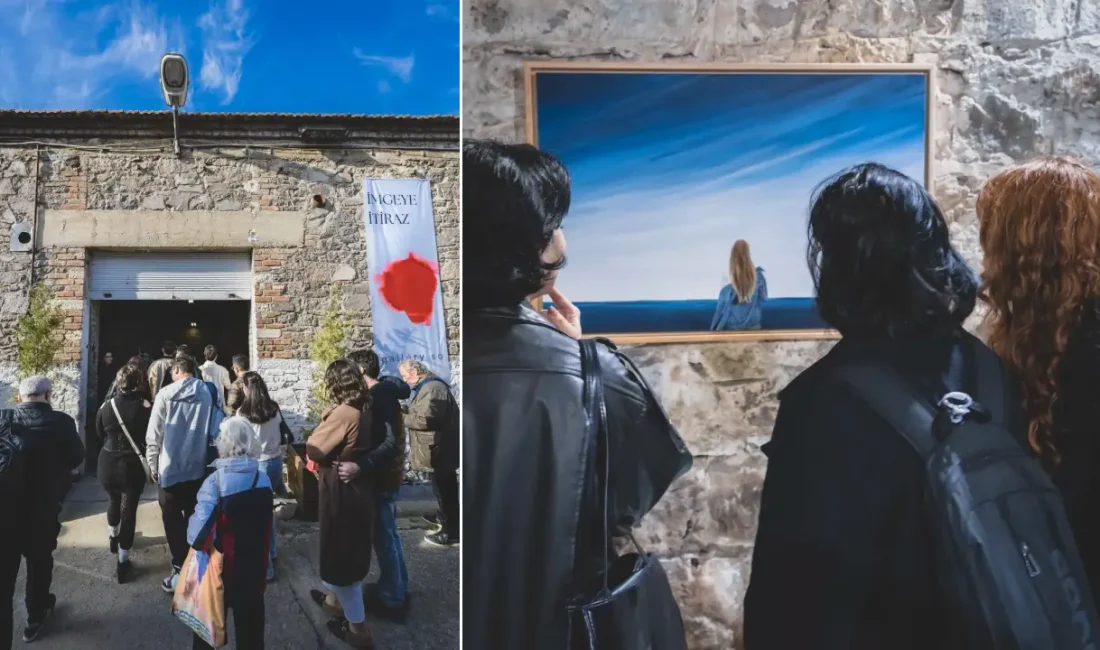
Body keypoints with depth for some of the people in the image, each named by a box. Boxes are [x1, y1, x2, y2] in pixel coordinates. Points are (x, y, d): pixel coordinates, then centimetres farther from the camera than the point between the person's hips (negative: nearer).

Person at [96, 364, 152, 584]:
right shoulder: (147, 408, -17)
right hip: (133, 466, -3)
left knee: (113, 500, 28)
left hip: (108, 464, 3)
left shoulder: (106, 407, -7)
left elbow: (100, 434, 7)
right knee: (129, 510, 5)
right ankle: (122, 562, 7)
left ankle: (113, 537, 52)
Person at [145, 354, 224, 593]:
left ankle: (181, 571, 4)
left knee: (173, 520, 7)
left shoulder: (165, 394, -10)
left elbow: (154, 434, -7)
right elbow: (215, 430, -3)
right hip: (197, 467, 3)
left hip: (171, 467, -3)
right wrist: (206, 454, 10)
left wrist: (153, 464, 3)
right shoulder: (208, 393, -4)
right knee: (193, 517, 17)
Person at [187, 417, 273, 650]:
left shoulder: (215, 482, -23)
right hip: (254, 566, 3)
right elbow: (266, 528, 2)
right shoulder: (263, 480, -8)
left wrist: (194, 539, -3)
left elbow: (200, 534, -24)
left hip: (220, 568, -3)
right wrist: (262, 563, 13)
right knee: (250, 621, 19)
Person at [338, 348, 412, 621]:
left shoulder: (379, 396, -22)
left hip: (382, 477, -10)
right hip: (387, 473, 10)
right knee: (388, 534, 20)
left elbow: (390, 441, -32)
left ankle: (392, 600, 16)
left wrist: (360, 465, -41)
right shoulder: (384, 392, 8)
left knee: (384, 538, 2)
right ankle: (397, 589, 34)